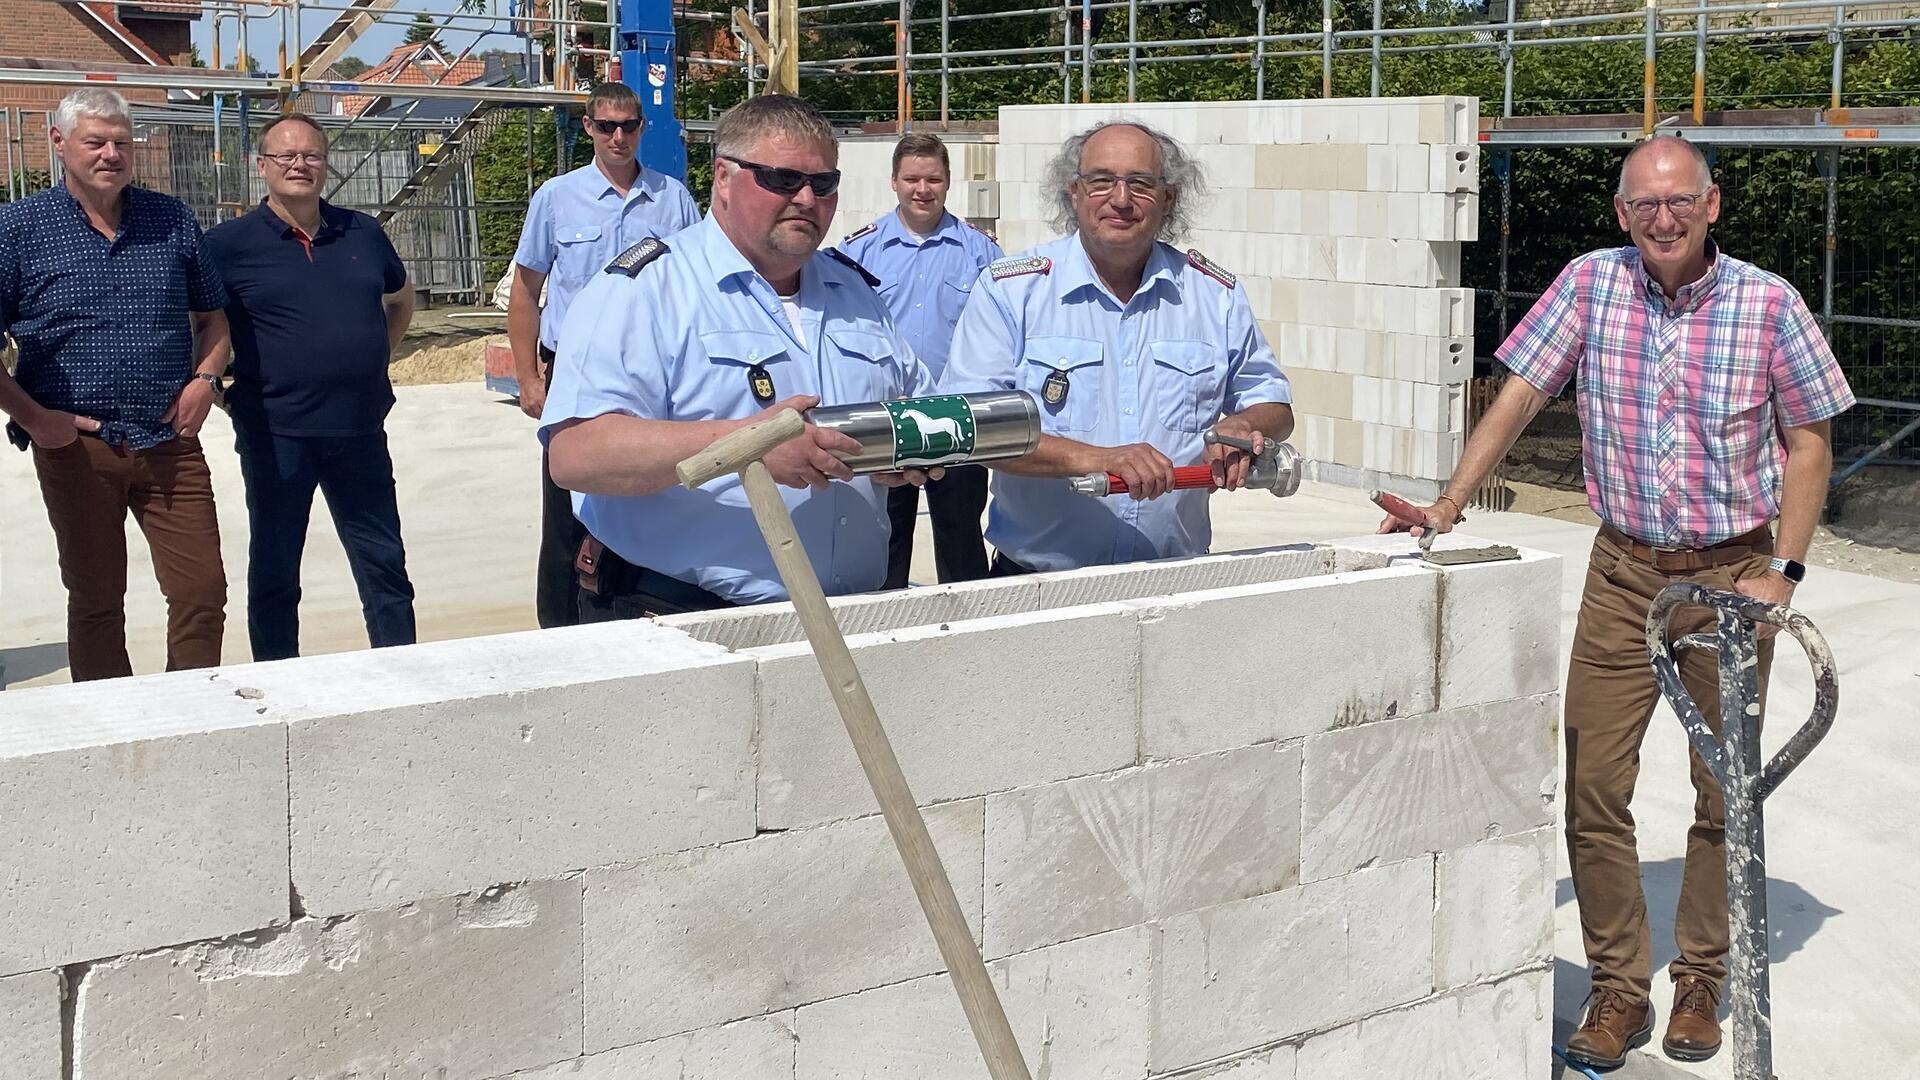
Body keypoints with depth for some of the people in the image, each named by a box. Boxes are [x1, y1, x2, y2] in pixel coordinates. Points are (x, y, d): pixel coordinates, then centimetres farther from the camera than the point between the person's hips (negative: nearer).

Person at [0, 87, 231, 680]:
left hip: (171, 444, 2)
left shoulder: (172, 220, 7)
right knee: (96, 601, 9)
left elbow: (212, 316, 17)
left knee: (203, 591, 0)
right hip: (75, 447, -2)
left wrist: (205, 377, 0)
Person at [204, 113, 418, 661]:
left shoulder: (362, 234, 8)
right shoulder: (230, 244, -5)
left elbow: (401, 298, 25)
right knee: (274, 570, 7)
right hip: (275, 433, -3)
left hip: (359, 430, 4)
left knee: (385, 564, 10)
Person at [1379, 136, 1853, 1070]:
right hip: (1624, 572, 1)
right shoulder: (1591, 284, -4)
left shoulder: (1768, 304, -8)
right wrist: (1446, 509, -11)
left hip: (1732, 574, -1)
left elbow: (1809, 439, -1)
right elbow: (1519, 397, -2)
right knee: (1591, 785, -1)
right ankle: (1619, 991, 12)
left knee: (1725, 792, 9)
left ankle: (1701, 985, 25)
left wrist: (1784, 570, -8)